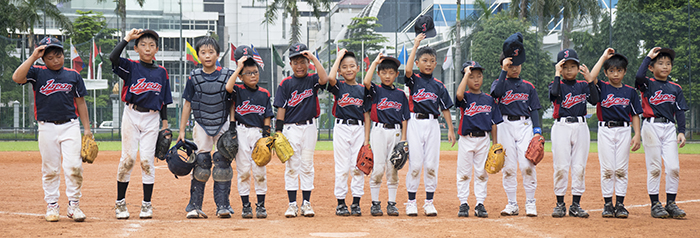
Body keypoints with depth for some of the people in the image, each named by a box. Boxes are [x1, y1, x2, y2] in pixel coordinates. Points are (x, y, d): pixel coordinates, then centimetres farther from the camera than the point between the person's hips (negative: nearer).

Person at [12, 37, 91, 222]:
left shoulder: (73, 75, 9)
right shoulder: (37, 73, 3)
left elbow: (80, 103, 12)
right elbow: (17, 78, -16)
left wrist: (87, 129, 8)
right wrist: (33, 57, -15)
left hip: (70, 126, 0)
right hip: (47, 128, 0)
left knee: (74, 166, -8)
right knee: (50, 169, 4)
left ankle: (74, 205, 2)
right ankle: (52, 206, 14)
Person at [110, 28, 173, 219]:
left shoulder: (161, 72, 9)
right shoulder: (131, 67, 1)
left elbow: (164, 101, 13)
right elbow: (113, 57, -19)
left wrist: (165, 125, 9)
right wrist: (127, 38, -15)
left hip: (152, 119, 2)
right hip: (131, 116, -2)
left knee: (147, 160, -2)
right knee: (128, 158, -3)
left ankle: (147, 204, 4)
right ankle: (120, 203, 7)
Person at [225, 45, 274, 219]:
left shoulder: (264, 94, 8)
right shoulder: (238, 90, 1)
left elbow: (267, 117, 8)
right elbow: (228, 87, -23)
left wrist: (266, 136, -1)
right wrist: (239, 67, -17)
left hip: (258, 133, 2)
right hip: (241, 132, -2)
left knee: (260, 171, 1)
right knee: (243, 170, 1)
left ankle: (261, 205, 10)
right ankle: (246, 206, 9)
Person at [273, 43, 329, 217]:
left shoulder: (312, 80, 4)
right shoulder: (286, 84, 3)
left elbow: (324, 79, -20)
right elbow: (281, 108, 1)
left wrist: (313, 58, -17)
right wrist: (278, 131, -5)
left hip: (309, 127, 1)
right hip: (291, 128, -1)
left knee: (307, 165, 5)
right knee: (291, 166, 0)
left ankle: (306, 203, 10)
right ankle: (292, 204, 4)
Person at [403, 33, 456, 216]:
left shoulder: (439, 85, 11)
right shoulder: (414, 80, 3)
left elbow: (445, 108, 10)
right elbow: (408, 70, -19)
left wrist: (451, 129, 2)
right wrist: (415, 46, -17)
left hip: (432, 124, 3)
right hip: (415, 123, -3)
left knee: (432, 165, 2)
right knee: (415, 164, -4)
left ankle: (429, 202, 10)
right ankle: (411, 202, 5)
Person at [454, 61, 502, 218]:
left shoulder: (489, 99, 8)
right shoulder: (465, 97, -1)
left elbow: (494, 123, 10)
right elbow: (459, 94, -28)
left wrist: (495, 144, 7)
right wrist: (467, 73, -22)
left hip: (483, 139, 2)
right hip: (466, 139, -2)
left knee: (482, 173, 6)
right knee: (464, 173, 2)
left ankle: (480, 204, 12)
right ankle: (463, 203, 10)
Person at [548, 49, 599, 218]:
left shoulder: (583, 85, 12)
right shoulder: (557, 85, 5)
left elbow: (594, 100, -5)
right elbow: (555, 93, -20)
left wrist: (589, 78, -10)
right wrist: (557, 74, -15)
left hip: (581, 127, 2)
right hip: (561, 127, -2)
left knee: (579, 167, 1)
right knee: (561, 166, -3)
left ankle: (576, 205, 7)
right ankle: (560, 204, 6)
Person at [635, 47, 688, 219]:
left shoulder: (675, 88, 13)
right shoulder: (648, 84, 2)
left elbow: (680, 111, 12)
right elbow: (639, 76, -22)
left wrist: (682, 131, 1)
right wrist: (648, 57, -10)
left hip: (670, 128, 4)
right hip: (651, 126, -4)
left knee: (673, 167, -2)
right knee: (654, 168, -1)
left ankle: (671, 204, 7)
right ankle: (655, 204, 5)